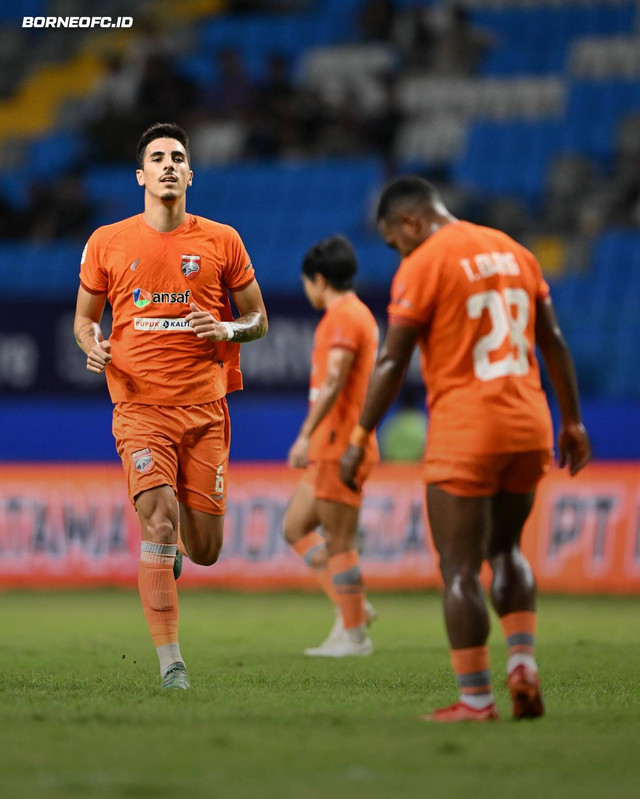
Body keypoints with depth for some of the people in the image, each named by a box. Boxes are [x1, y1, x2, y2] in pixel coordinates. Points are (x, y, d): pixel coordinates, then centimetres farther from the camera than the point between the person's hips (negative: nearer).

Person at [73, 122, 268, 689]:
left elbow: (259, 319, 12)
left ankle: (175, 541, 42)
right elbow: (84, 318, 16)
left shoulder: (221, 241, 5)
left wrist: (229, 329, -10)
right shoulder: (107, 244, 5)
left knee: (205, 551, 3)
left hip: (204, 407, 1)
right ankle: (170, 662, -15)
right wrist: (92, 344, -7)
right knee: (159, 523, -19)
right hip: (140, 406, -1)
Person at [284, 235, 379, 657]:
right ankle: (353, 606, 10)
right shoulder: (358, 314, 19)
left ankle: (355, 635, -1)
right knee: (296, 527, 14)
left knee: (339, 542, -6)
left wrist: (305, 436, -25)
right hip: (331, 448, 11)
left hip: (339, 447, -11)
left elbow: (333, 382, -23)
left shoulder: (343, 316, -13)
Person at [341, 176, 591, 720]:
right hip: (529, 425, 7)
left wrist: (361, 438, -2)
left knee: (460, 568, 0)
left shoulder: (423, 265, -7)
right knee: (505, 548, 22)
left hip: (464, 432, -7)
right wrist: (572, 421, 19)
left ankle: (476, 700, -1)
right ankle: (523, 661, 4)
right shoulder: (513, 252, 13)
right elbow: (554, 342, 15)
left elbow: (392, 363, -9)